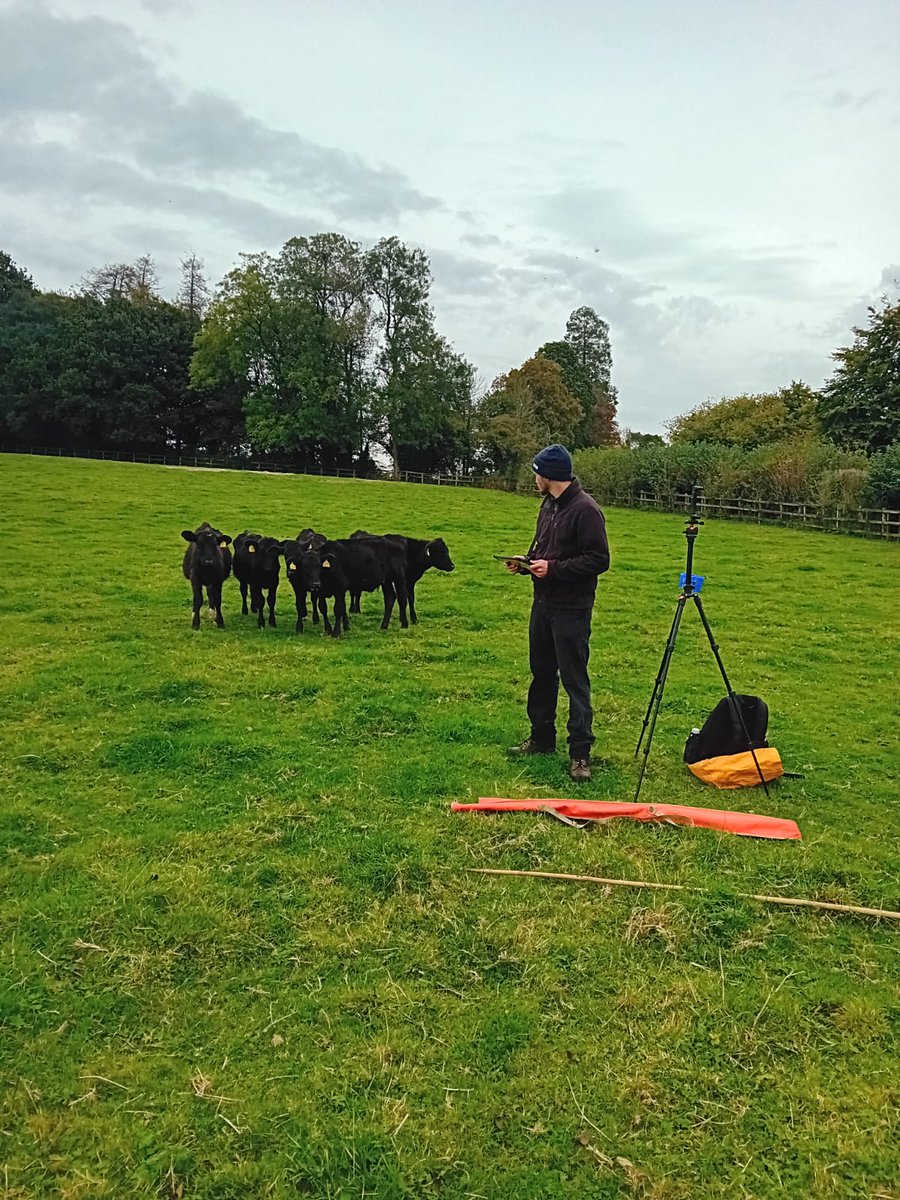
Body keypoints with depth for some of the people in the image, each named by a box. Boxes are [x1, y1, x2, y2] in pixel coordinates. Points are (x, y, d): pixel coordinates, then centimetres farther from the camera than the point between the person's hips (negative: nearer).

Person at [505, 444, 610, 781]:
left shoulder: (585, 509, -15)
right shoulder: (548, 506, 13)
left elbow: (599, 560, -19)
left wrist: (553, 568, -21)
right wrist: (527, 563, 4)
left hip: (571, 609, -9)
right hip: (543, 602, 9)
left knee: (574, 680, -4)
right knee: (542, 673, 16)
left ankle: (580, 753, 3)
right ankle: (541, 738, 29)